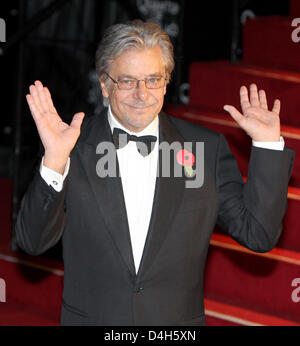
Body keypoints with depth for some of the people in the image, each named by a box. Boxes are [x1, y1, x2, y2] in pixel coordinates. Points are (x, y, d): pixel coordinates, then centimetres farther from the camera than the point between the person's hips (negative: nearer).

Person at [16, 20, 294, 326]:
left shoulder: (207, 148, -3)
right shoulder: (74, 146, -6)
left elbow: (258, 235, -5)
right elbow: (33, 241, -11)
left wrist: (267, 145, -12)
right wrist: (54, 162, -26)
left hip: (178, 323, 1)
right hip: (90, 317, -1)